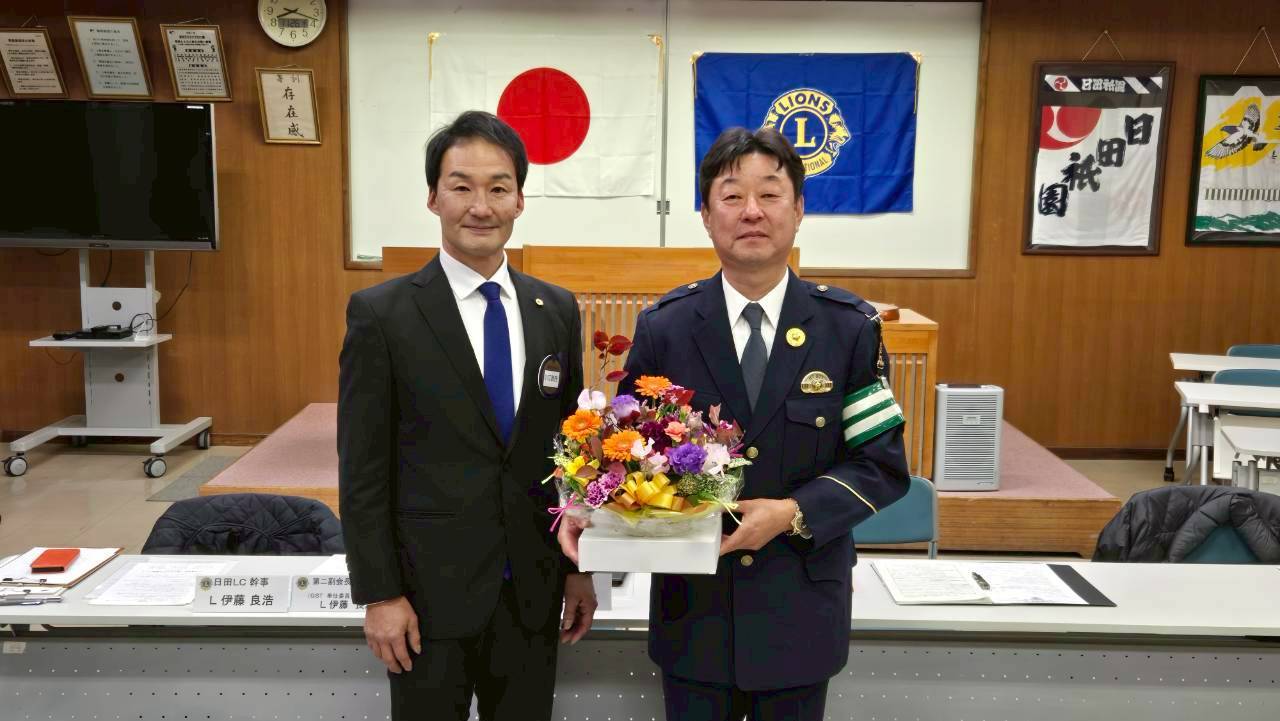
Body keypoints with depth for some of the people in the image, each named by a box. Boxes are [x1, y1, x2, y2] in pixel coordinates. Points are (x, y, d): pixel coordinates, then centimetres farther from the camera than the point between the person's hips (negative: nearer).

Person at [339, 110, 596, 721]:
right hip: (429, 594, -3)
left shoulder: (557, 310, 4)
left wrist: (579, 567, 8)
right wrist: (380, 595, -9)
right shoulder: (381, 313, -8)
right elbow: (362, 469, -7)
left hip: (533, 593, 4)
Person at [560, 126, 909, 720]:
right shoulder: (663, 327, -4)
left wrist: (794, 513, -19)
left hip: (801, 613, 0)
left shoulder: (850, 328, -4)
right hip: (692, 609, 0)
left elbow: (884, 464, -5)